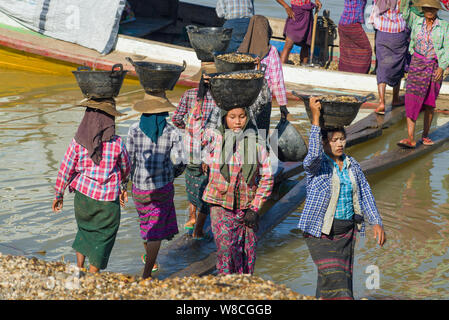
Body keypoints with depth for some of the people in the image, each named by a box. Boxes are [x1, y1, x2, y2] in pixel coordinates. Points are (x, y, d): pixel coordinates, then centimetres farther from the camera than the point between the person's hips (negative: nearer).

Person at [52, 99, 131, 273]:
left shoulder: (77, 142, -9)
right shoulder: (117, 144, -12)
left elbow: (65, 171, -3)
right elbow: (126, 168, 6)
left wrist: (58, 195, 11)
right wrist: (121, 186, 27)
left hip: (83, 194, 3)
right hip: (108, 200, -2)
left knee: (85, 229, 26)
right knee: (103, 236, 12)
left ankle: (79, 267, 24)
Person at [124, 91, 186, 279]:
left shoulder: (134, 130, -9)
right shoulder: (172, 133, -12)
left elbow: (129, 159, -4)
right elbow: (179, 163, -9)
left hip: (139, 187, 2)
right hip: (163, 187, -2)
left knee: (146, 223, 25)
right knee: (156, 231, 4)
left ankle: (150, 260, 45)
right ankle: (146, 274, -2)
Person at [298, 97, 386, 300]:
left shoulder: (352, 165, 9)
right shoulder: (315, 165, -9)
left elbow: (365, 194, 11)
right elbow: (314, 154, -33)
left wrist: (376, 222, 2)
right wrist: (315, 119, -33)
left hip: (346, 231, 6)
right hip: (320, 231, -6)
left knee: (343, 276, 9)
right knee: (333, 276, -16)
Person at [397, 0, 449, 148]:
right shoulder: (416, 21, 4)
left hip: (435, 67, 0)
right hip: (417, 64, 0)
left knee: (429, 103, 8)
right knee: (412, 99, -11)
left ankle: (425, 135, 23)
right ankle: (410, 139, -14)